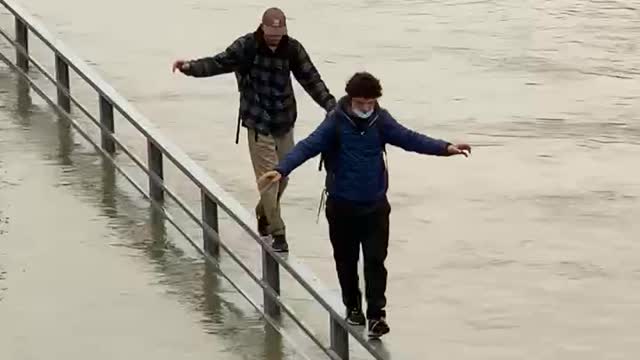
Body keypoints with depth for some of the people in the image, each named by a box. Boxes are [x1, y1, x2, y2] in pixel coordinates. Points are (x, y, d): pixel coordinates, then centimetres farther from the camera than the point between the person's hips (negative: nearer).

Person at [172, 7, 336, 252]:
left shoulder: (293, 49, -3)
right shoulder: (246, 46, -12)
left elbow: (311, 79, 0)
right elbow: (219, 63, -11)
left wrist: (331, 105, -9)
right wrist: (191, 67, -27)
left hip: (285, 123, 4)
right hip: (258, 124, -4)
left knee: (282, 176, 14)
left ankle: (264, 214, 40)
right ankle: (277, 232, 1)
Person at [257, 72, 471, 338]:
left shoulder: (380, 120, -5)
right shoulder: (336, 121, -14)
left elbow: (409, 139, -7)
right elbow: (308, 146, -22)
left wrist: (445, 148, -20)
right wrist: (281, 170, -36)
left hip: (375, 205, 1)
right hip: (342, 205, -1)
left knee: (375, 261, -2)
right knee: (346, 260, 13)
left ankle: (376, 315, 2)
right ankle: (353, 307, 32)